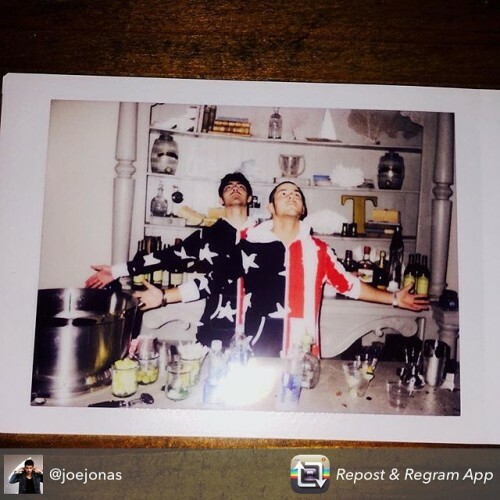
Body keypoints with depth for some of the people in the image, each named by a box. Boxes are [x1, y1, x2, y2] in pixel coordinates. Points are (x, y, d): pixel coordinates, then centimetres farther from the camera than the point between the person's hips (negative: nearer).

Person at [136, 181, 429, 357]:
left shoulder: (318, 249, 8)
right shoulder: (250, 245, 2)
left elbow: (348, 284, 12)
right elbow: (214, 282, 3)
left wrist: (394, 299, 11)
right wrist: (165, 297, -2)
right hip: (256, 352, -1)